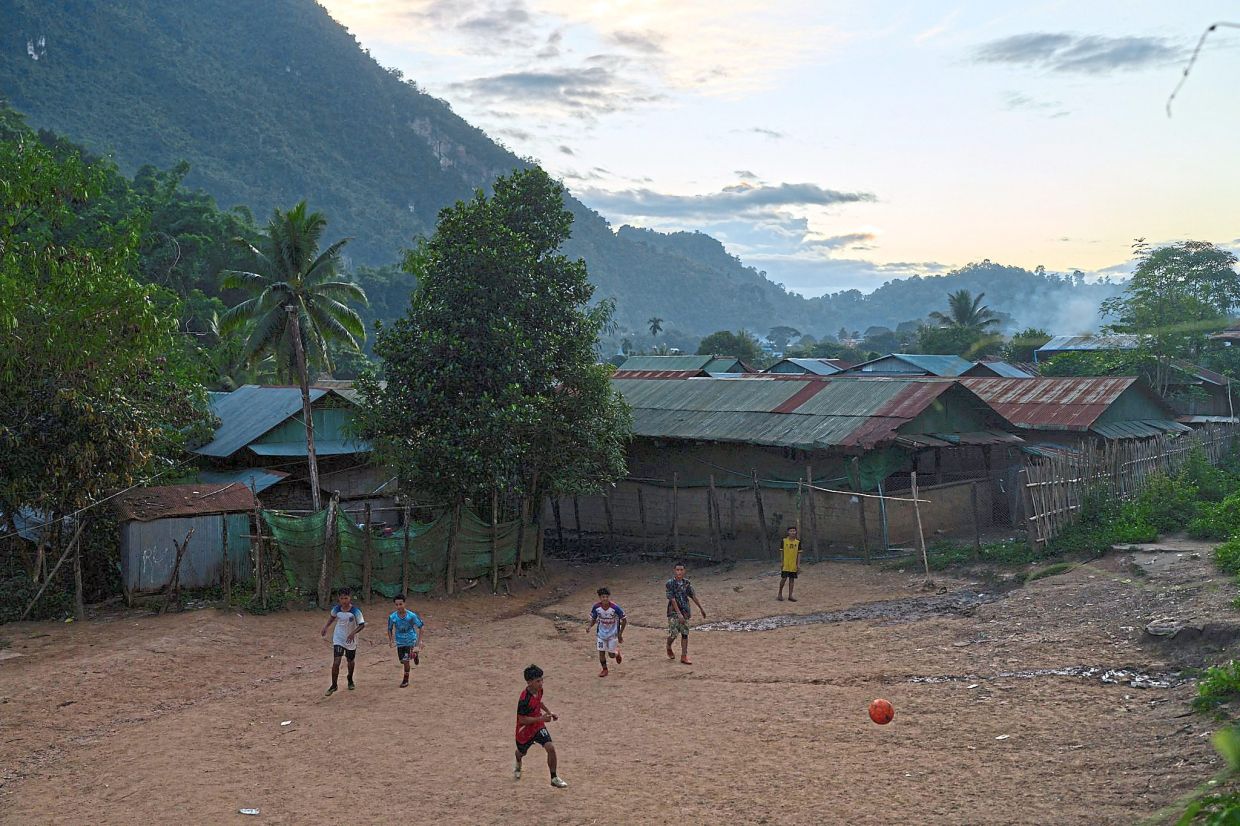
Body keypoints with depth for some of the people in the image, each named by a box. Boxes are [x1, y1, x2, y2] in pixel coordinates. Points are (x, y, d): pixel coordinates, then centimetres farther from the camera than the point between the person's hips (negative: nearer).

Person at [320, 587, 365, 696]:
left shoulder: (355, 611, -21)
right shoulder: (336, 609, -11)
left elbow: (362, 625, -17)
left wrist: (353, 633, -31)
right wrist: (326, 627, 1)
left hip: (351, 640, -1)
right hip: (338, 639, 1)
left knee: (350, 660, 19)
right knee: (336, 662, -11)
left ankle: (350, 679, 46)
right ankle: (333, 685, 1)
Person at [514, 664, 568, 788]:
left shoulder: (539, 690, -10)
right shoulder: (524, 699, -33)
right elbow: (522, 720, -29)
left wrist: (549, 712, 4)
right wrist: (541, 718, -32)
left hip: (538, 727, 4)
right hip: (525, 730, -4)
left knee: (551, 748, -16)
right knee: (522, 752, 23)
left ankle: (554, 778, -3)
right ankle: (517, 762, 62)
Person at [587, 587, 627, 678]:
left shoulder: (615, 607, -27)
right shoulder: (596, 607, -18)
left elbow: (624, 620, -14)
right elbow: (593, 619, 0)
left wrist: (620, 634, -10)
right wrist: (590, 626, -23)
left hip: (613, 634, -2)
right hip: (602, 633, 3)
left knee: (611, 655, 1)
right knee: (601, 652, 1)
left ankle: (617, 652, 37)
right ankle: (604, 670, 24)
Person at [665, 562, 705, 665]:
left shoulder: (687, 583, 4)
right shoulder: (670, 583, -12)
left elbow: (693, 596, 14)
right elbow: (672, 599, -17)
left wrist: (701, 608, 17)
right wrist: (679, 614, -24)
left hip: (685, 612, 5)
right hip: (673, 612, -5)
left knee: (685, 634, 3)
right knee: (673, 634, -7)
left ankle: (684, 656, 9)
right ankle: (668, 648, 25)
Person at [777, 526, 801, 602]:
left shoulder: (798, 542, 2)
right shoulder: (784, 540, -3)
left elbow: (799, 553, 5)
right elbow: (782, 552, 0)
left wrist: (798, 564, 0)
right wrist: (781, 562, -4)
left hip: (793, 564, 2)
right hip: (785, 564, -2)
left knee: (792, 579, 5)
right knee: (784, 578, -5)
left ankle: (790, 596, 10)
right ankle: (780, 594, 12)